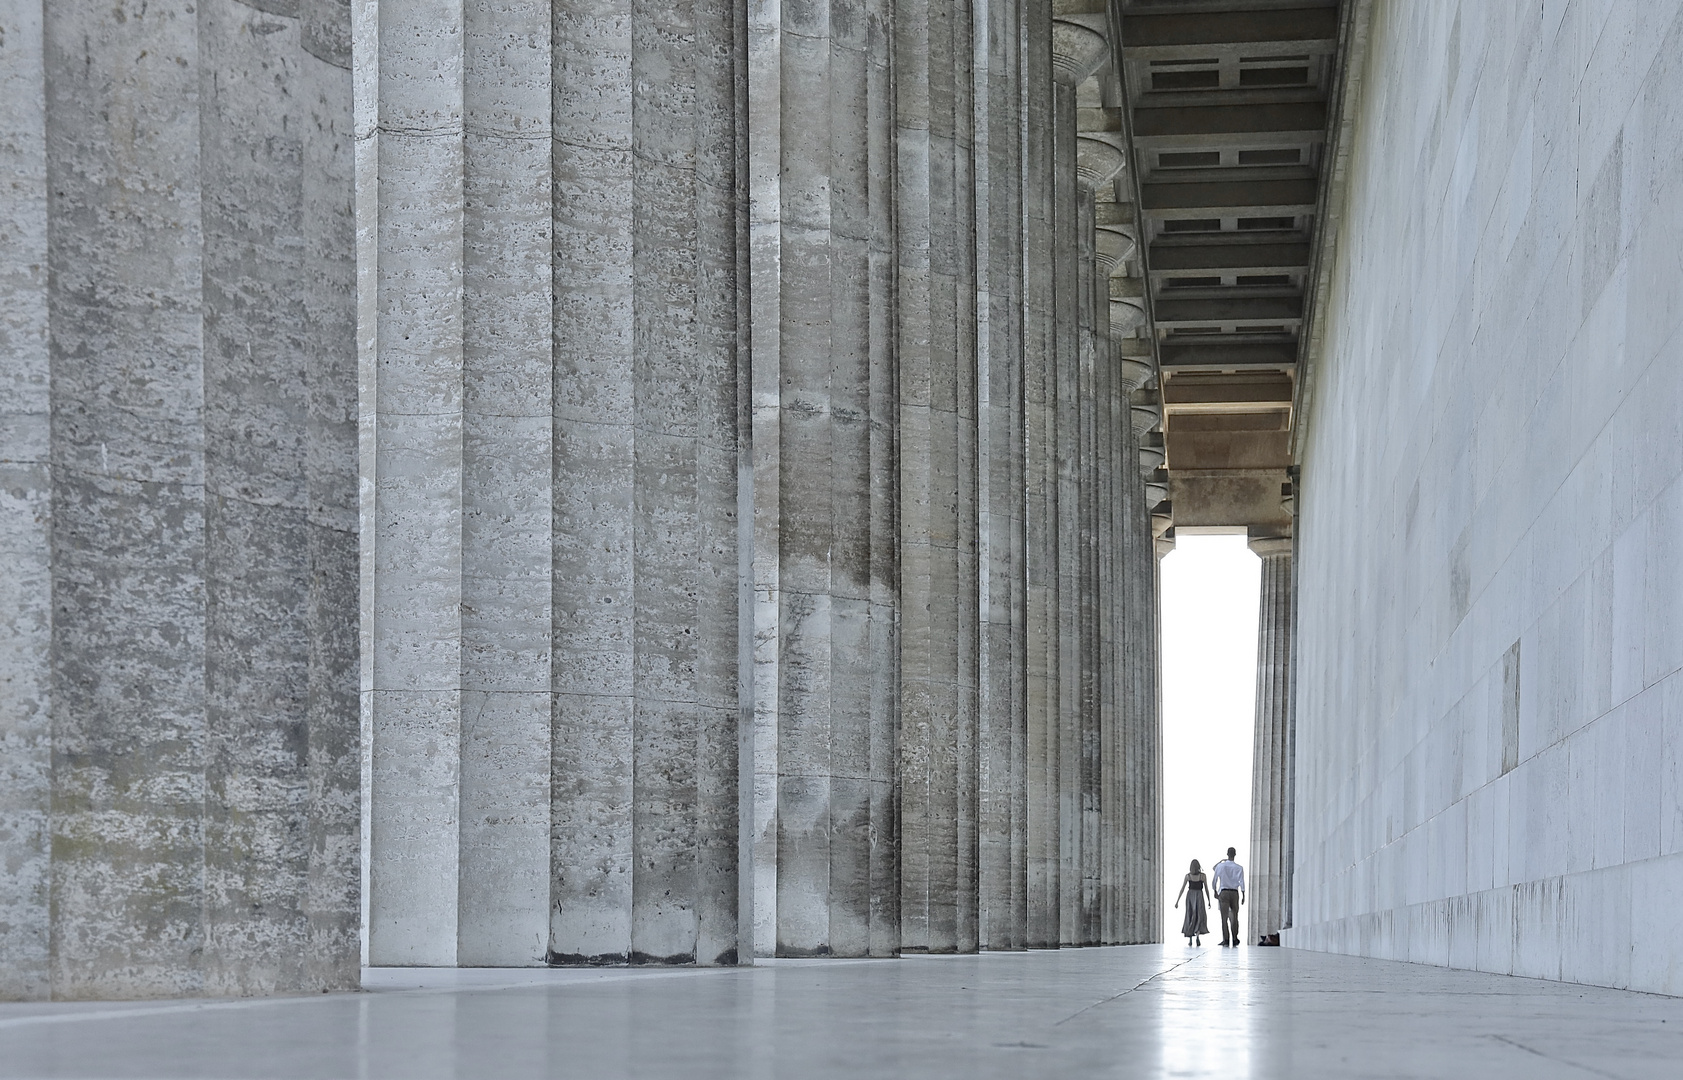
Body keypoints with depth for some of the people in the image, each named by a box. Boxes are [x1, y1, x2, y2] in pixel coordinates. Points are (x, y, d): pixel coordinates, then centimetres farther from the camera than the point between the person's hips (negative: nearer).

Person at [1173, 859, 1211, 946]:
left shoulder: (1187, 876, 1)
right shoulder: (1202, 875, -2)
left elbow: (1182, 889, -1)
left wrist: (1177, 901, 1)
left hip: (1190, 896, 2)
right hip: (1199, 896, -2)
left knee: (1190, 918, 12)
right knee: (1200, 917, 5)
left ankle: (1190, 939, 9)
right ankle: (1197, 935, -19)